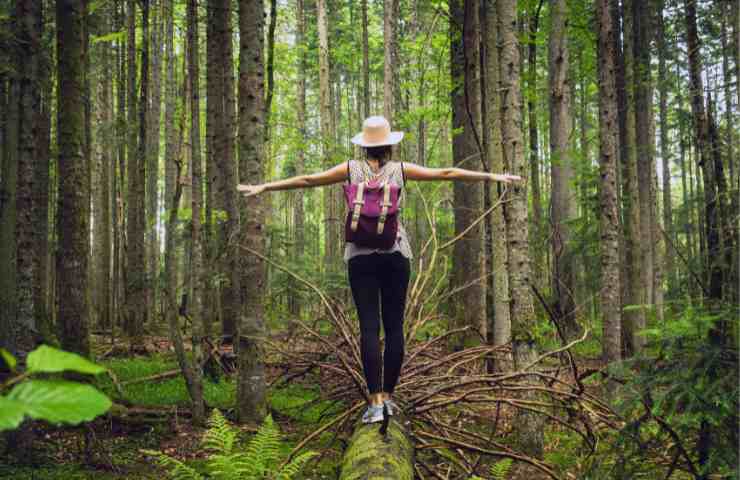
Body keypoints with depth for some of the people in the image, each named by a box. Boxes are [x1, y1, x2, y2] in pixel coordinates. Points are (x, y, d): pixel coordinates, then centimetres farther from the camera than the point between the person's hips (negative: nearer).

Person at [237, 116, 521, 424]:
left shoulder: (352, 169, 2)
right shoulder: (400, 170, 1)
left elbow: (307, 180, 3)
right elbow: (446, 174, 3)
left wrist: (263, 187, 10)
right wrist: (491, 177, 10)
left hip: (361, 255, 0)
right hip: (395, 254, 0)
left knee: (369, 327, -3)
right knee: (394, 327, 7)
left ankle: (375, 402, -7)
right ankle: (388, 396, 11)